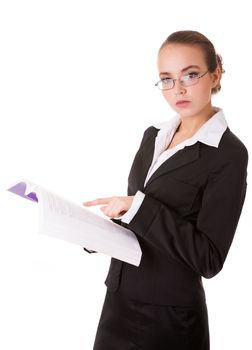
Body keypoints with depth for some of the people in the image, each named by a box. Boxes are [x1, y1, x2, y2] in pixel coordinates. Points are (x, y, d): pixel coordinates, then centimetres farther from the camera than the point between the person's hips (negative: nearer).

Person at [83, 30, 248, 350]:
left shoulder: (228, 154, -15)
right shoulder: (153, 135, 5)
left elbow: (209, 260, -20)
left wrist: (139, 207, -23)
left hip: (168, 315, -6)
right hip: (119, 297, 6)